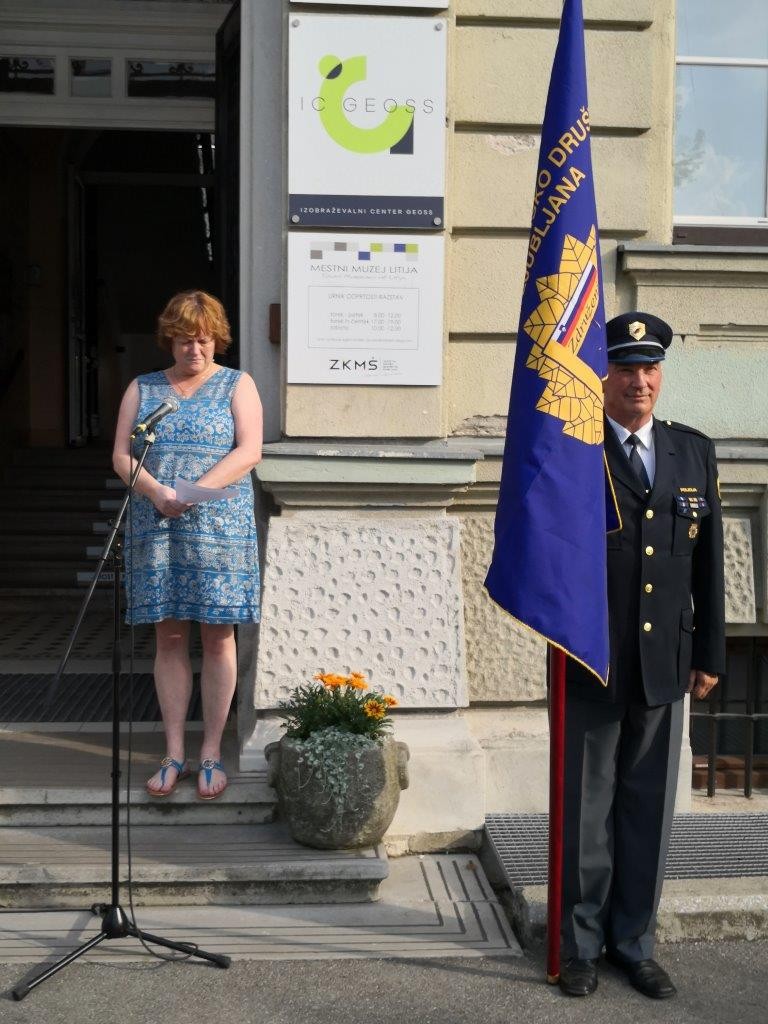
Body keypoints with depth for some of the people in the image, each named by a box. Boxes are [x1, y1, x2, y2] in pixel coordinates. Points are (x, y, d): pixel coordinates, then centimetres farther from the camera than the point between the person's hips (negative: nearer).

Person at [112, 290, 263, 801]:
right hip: (156, 530, 2)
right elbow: (121, 455, 5)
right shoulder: (143, 389, 12)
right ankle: (174, 752, 13)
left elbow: (249, 451, -7)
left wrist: (199, 489, -20)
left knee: (218, 636, 1)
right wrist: (155, 491, -15)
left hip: (219, 528, -2)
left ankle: (212, 752, 10)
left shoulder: (238, 385, 5)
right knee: (169, 638, 5)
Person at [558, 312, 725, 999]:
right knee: (587, 812, 8)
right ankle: (582, 946, 23)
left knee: (649, 811, 12)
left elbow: (708, 562, 10)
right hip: (592, 665, -3)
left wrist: (709, 654, 9)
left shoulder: (695, 453, 8)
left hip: (665, 666, 4)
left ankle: (635, 944, 27)